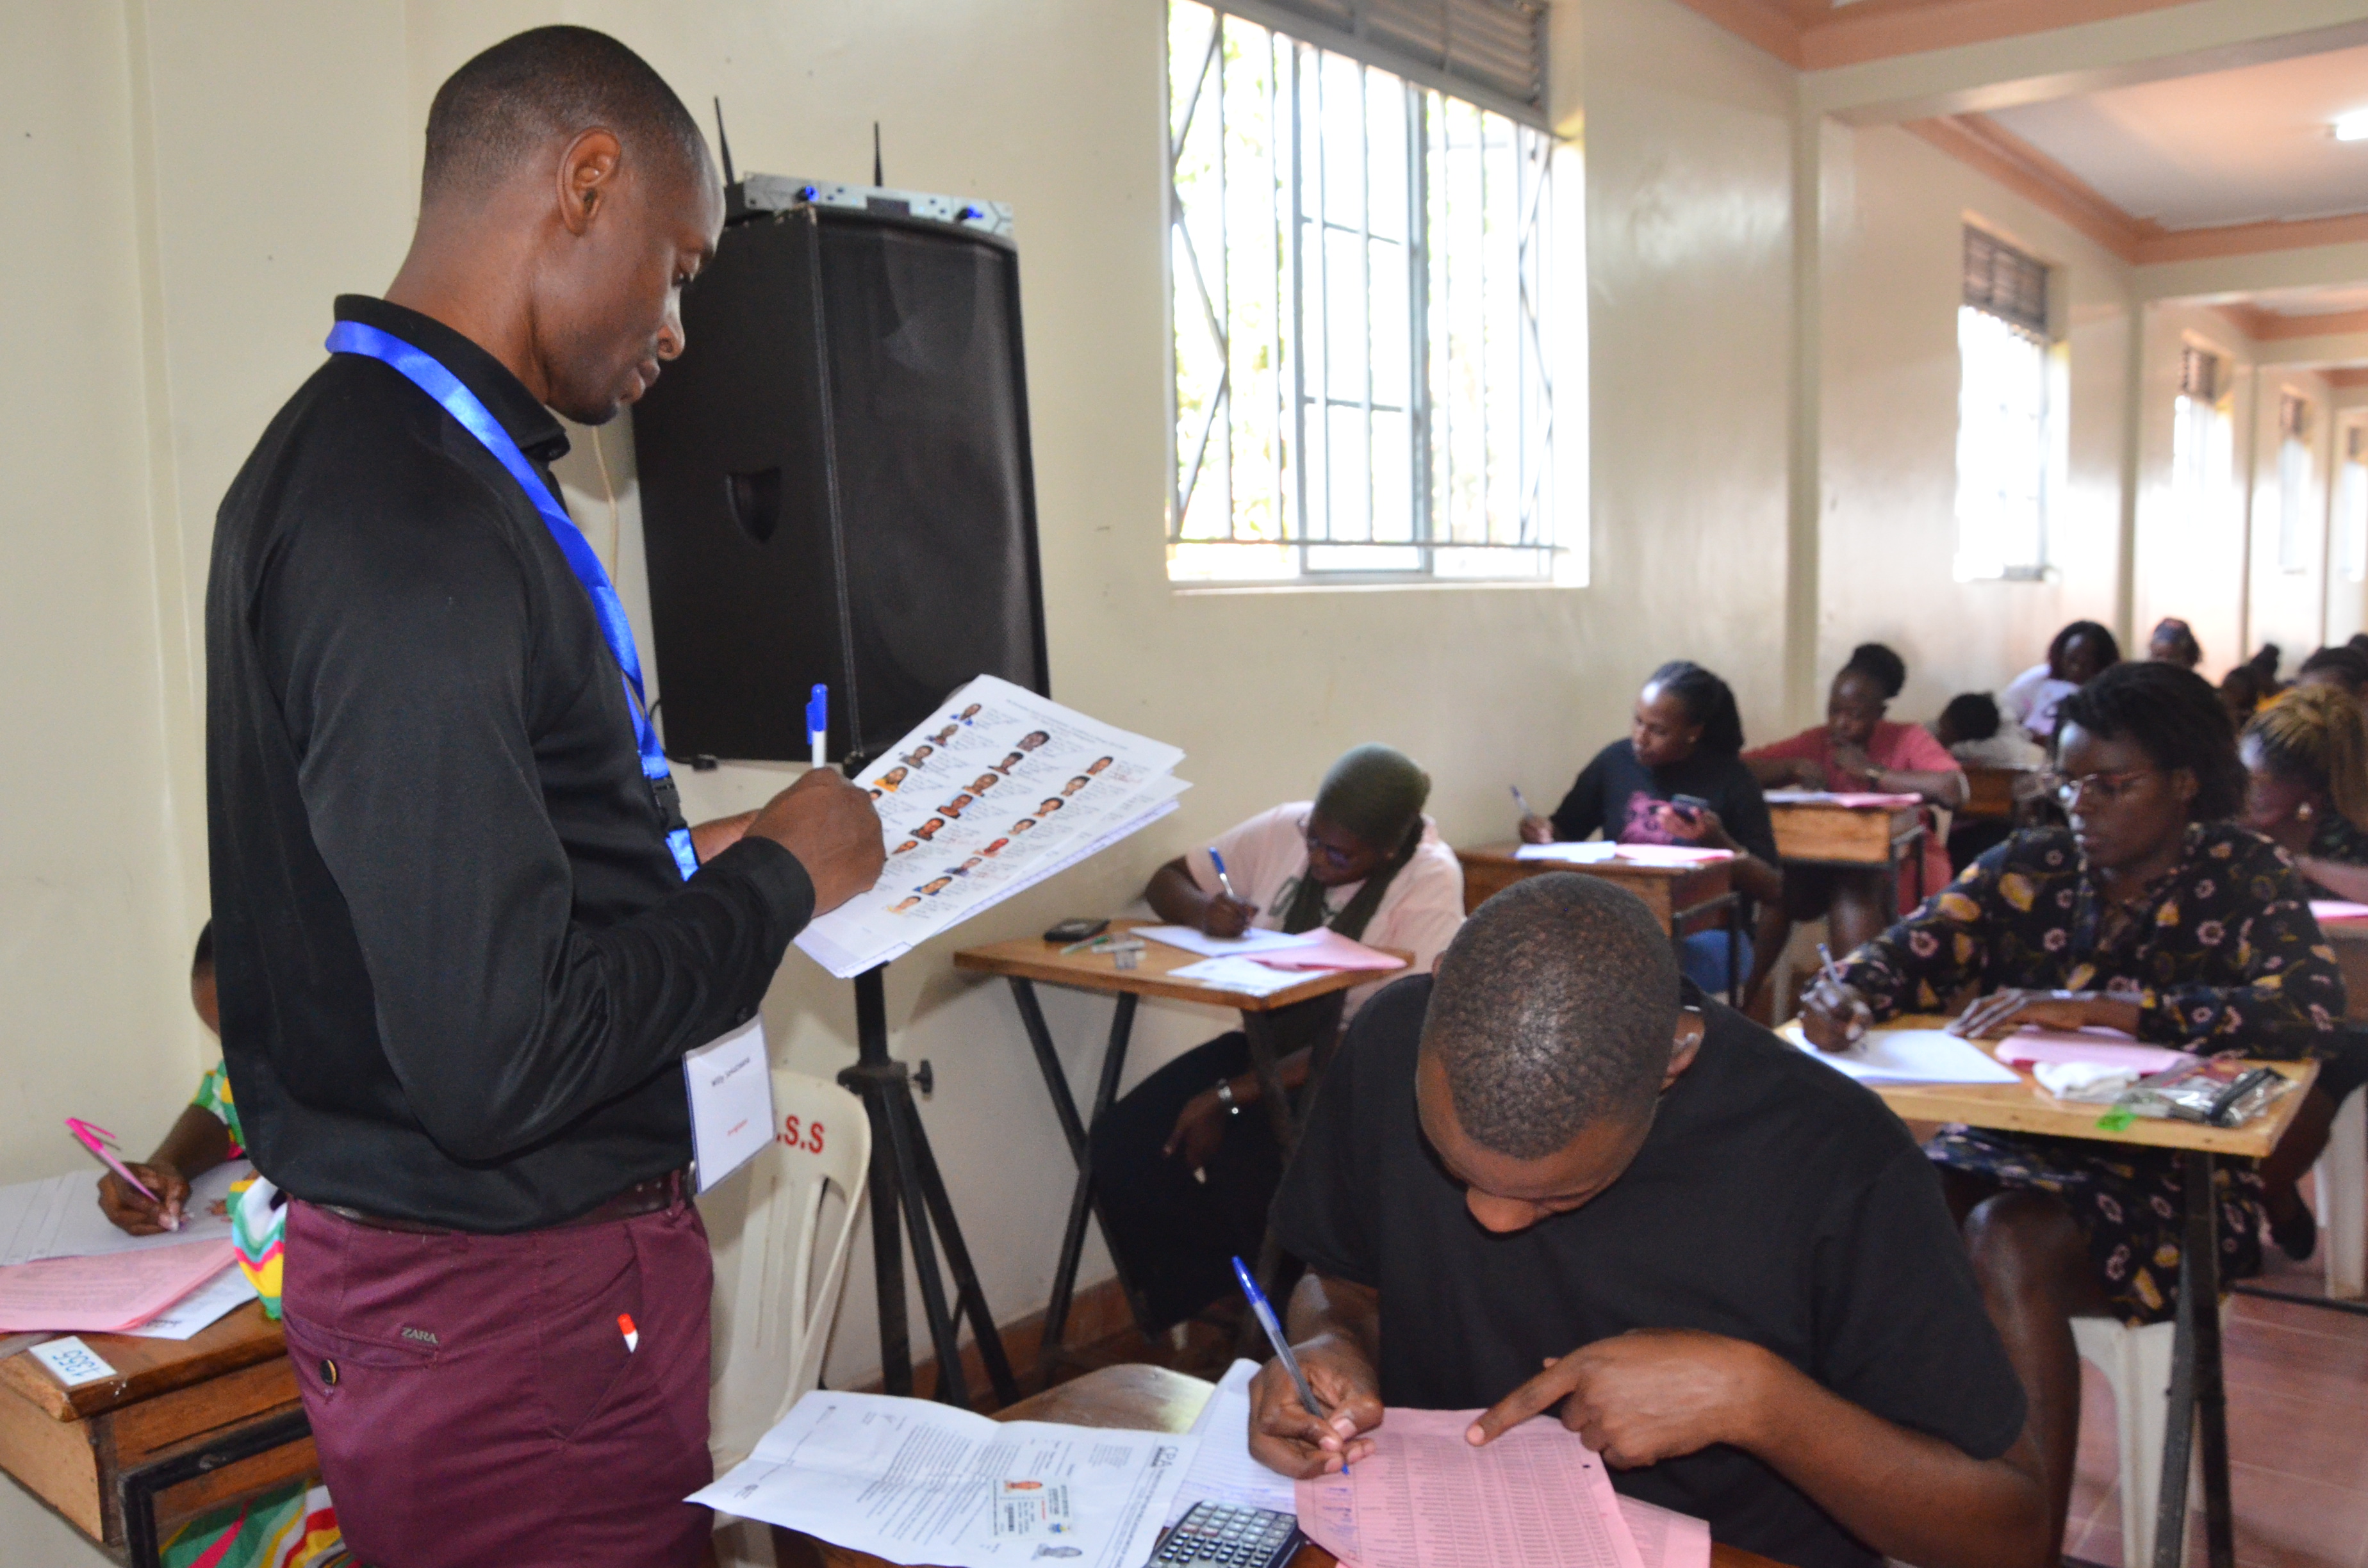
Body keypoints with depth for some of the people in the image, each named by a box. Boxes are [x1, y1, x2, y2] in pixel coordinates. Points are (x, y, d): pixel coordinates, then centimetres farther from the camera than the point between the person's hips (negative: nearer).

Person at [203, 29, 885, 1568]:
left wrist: (684, 861, 10)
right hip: (509, 1301, -10)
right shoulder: (420, 528, -25)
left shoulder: (356, 449, 8)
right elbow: (496, 1061, -27)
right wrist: (776, 877, -14)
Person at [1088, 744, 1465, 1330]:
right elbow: (1166, 881, 6)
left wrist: (1227, 1097, -27)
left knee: (1241, 1164, -32)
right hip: (1264, 1040, 5)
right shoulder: (1285, 830, -5)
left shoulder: (1430, 881, -19)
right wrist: (1203, 910, -20)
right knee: (1121, 1143, -17)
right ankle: (1194, 1310, 3)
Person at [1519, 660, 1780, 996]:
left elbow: (1774, 891, -2)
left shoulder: (1730, 780, -3)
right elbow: (1564, 831, 17)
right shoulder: (1615, 761, 5)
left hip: (1708, 934, -3)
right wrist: (1540, 831, -7)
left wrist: (1719, 842, -19)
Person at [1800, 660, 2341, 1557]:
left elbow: (2311, 1008, -17)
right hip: (2008, 1149, 3)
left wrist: (2090, 1006, -25)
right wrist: (1847, 993, -25)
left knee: (2006, 1240, -33)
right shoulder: (2029, 868, 10)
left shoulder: (2239, 877, 1)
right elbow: (1909, 954, 0)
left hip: (2167, 1180, -3)